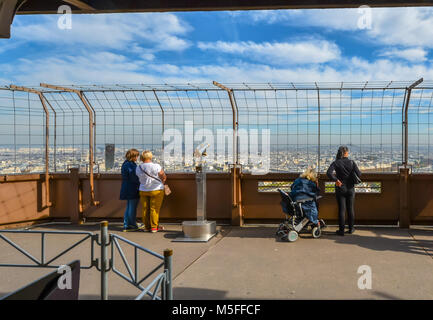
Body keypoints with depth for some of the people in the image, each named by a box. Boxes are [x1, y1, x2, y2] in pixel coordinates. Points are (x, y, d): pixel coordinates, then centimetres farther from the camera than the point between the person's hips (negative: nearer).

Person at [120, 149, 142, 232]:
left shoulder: (125, 164, 12)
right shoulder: (131, 165, -19)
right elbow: (134, 179, -21)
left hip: (127, 189, 10)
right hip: (132, 190, -10)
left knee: (129, 208, 15)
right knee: (132, 208, 2)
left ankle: (126, 226, 17)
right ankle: (133, 225, 13)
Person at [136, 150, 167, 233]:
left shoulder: (138, 168, -4)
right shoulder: (156, 166, -16)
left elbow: (140, 179, 5)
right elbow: (164, 177, -7)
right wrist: (161, 183, 11)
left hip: (143, 191, 4)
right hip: (156, 190, -4)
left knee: (145, 209, 11)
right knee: (154, 208, 2)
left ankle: (147, 226, 18)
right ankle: (154, 227, 5)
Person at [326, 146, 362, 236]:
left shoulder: (336, 163, -8)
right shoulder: (352, 162, -5)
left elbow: (329, 173, -22)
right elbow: (359, 174, -10)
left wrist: (336, 180, -14)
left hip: (340, 189, -1)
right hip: (350, 189, 1)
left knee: (341, 209, 3)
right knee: (350, 209, 13)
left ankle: (341, 230, 6)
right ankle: (351, 229, 21)